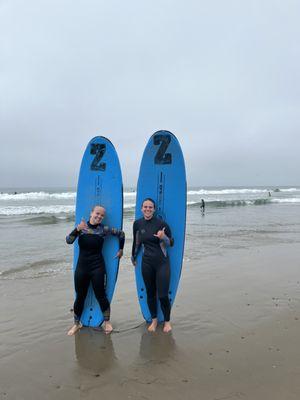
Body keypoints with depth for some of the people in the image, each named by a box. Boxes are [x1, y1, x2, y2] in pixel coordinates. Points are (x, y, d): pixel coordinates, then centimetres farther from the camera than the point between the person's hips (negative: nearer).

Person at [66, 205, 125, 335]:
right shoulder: (81, 227, -1)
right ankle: (76, 323, 33)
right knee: (80, 297, 13)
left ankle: (107, 322, 27)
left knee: (100, 295, 4)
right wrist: (77, 229, -27)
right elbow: (68, 241, -13)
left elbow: (121, 233, 4)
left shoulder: (104, 229, -6)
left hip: (97, 267, -2)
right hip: (81, 267, 2)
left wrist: (121, 250, 8)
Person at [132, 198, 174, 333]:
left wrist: (163, 237, -25)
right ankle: (154, 320, 34)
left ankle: (167, 321, 24)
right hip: (147, 263, 3)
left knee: (163, 295, -1)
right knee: (150, 293, 13)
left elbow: (171, 243, -5)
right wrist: (133, 257, 24)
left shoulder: (161, 223, -11)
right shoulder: (137, 223, 0)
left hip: (162, 262, -3)